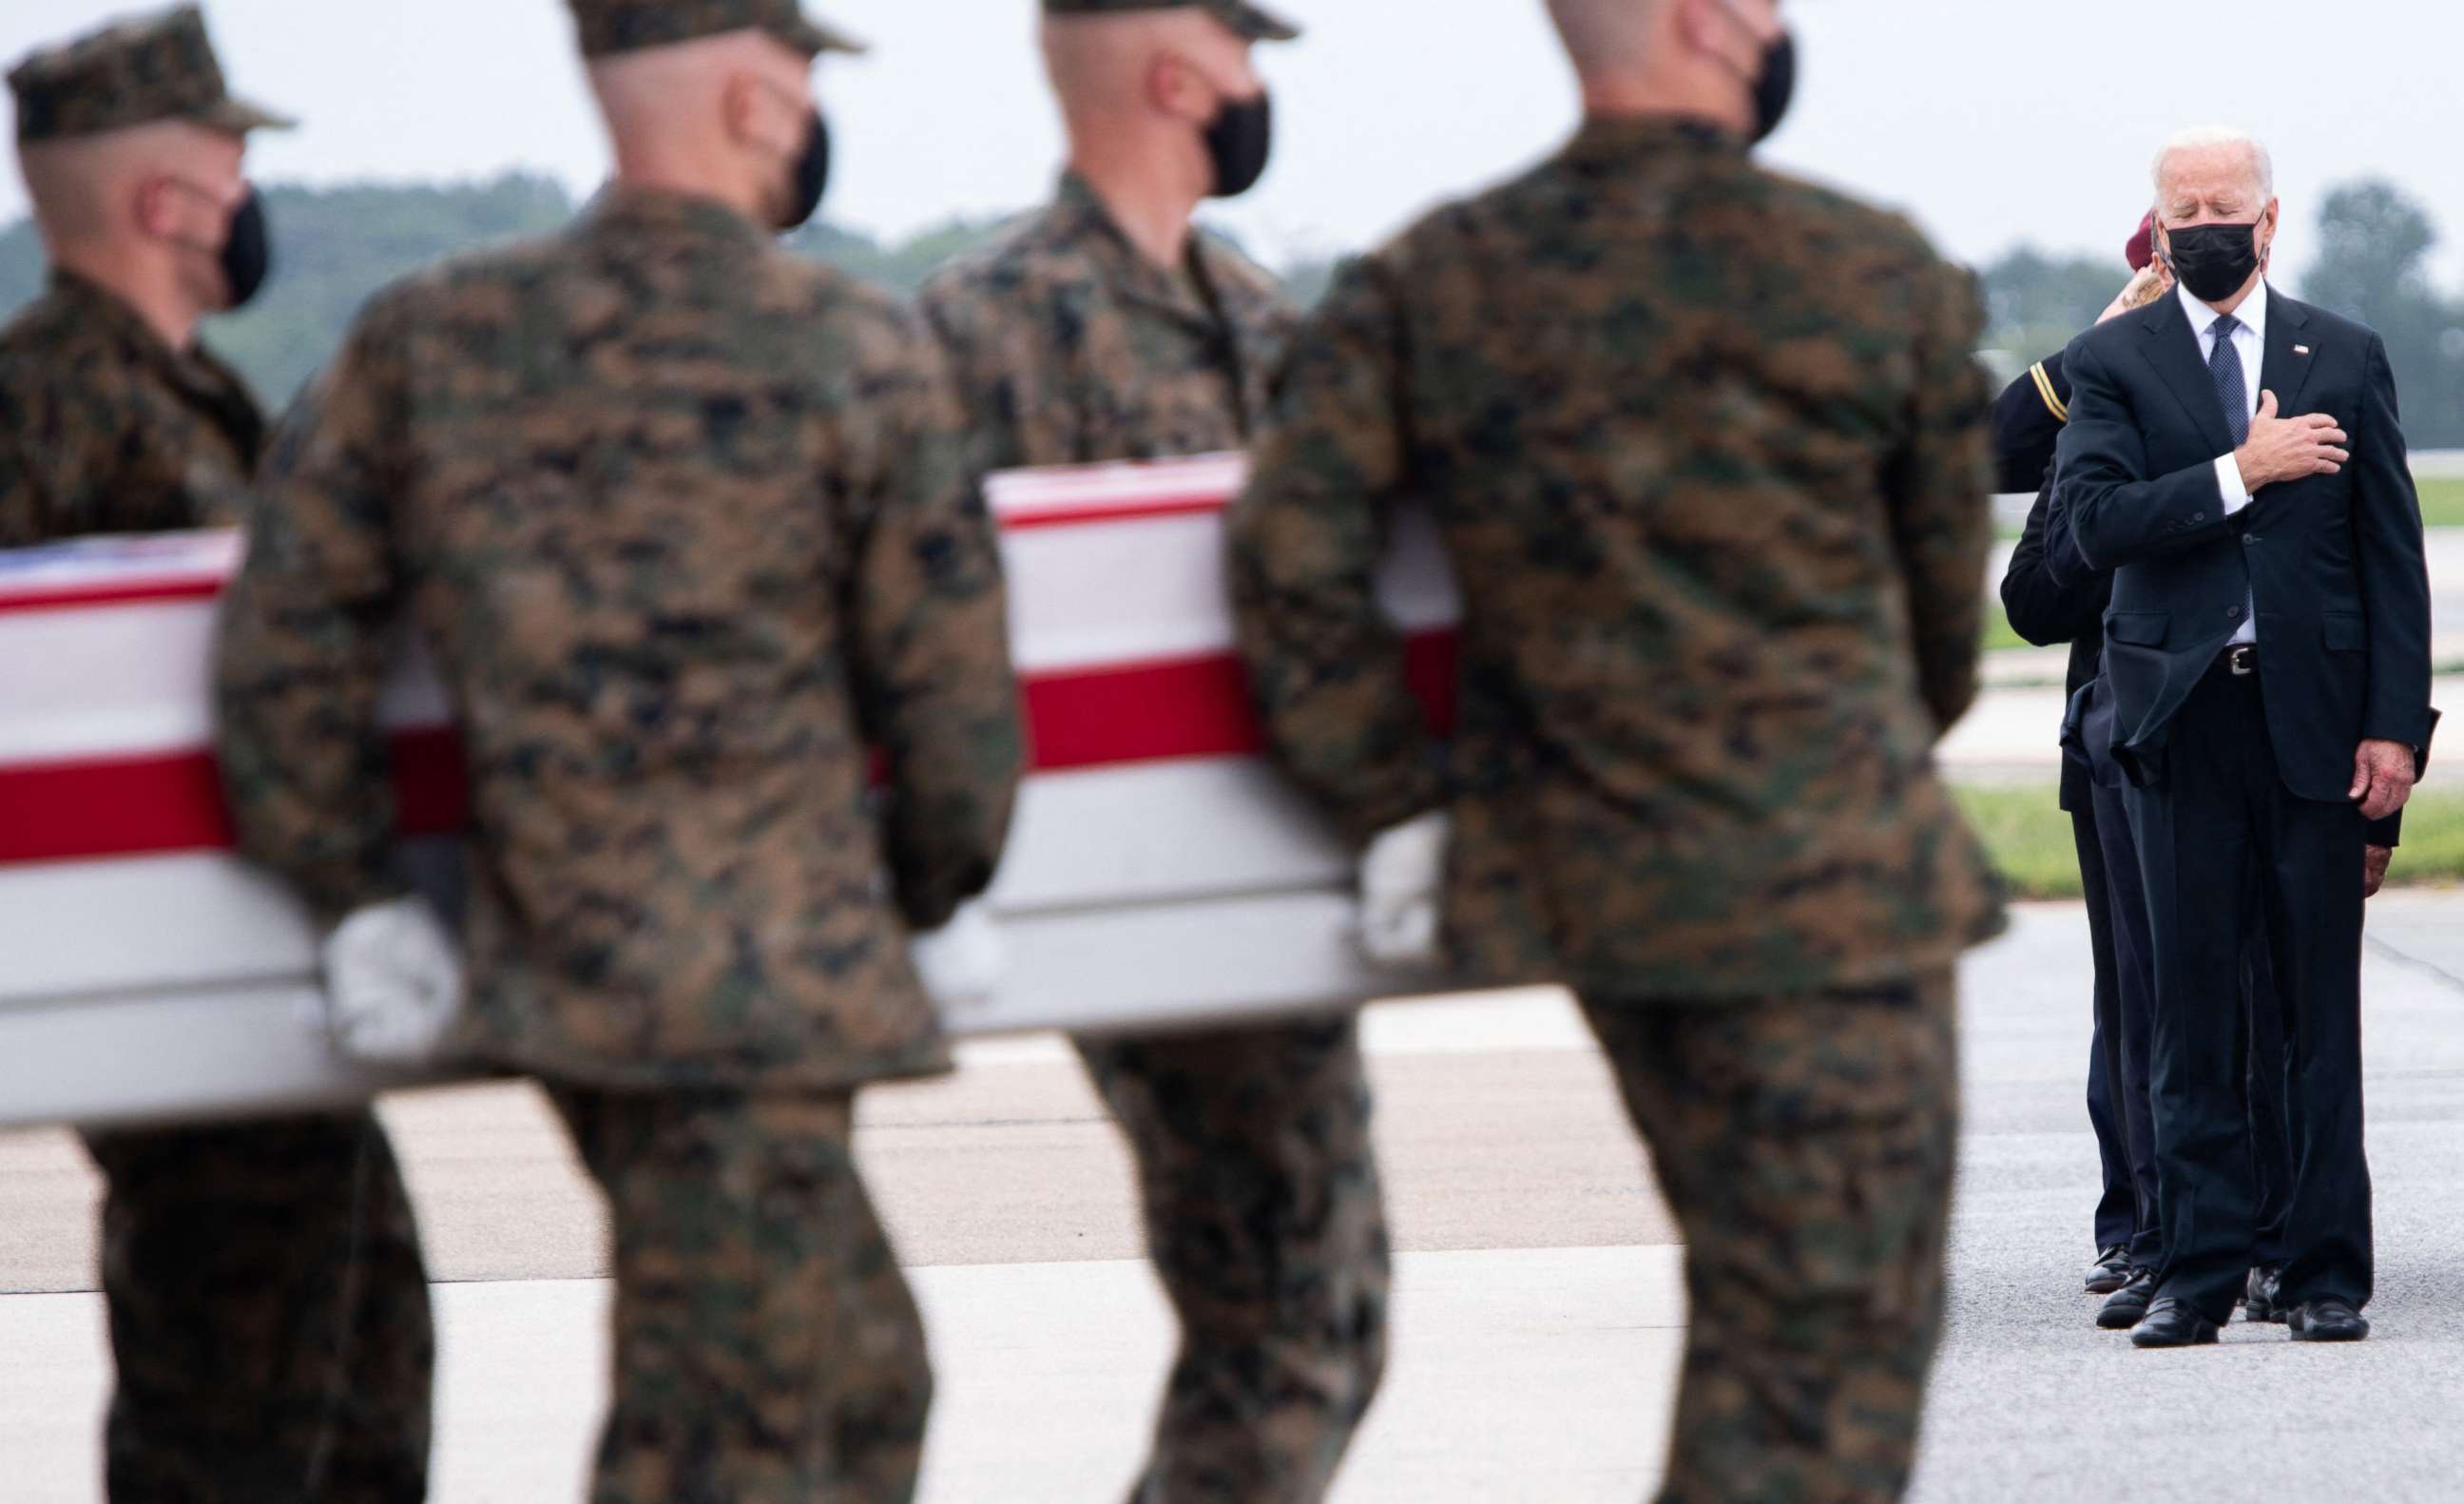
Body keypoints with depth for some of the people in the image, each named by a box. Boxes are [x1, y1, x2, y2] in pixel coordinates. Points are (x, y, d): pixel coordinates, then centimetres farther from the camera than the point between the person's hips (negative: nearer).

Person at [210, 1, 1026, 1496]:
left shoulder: (428, 342, 5)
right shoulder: (857, 351, -7)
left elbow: (285, 644, 6)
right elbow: (951, 684, -2)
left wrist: (356, 894, 16)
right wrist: (931, 898, 16)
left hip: (560, 982, 7)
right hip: (767, 988, -6)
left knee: (863, 1376, 22)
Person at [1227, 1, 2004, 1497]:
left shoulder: (1429, 286, 1)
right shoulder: (1889, 283, -6)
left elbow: (1293, 556, -7)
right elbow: (1948, 594, 6)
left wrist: (1398, 801, 2)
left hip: (1582, 876, 6)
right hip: (1830, 881, -6)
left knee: (1761, 1294, 23)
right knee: (1831, 1337, -3)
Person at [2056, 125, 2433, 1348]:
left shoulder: (2345, 360, 9)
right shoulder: (2109, 364, 6)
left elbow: (2392, 556, 6)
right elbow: (2096, 521, -9)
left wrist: (2395, 726, -2)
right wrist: (2239, 472, -15)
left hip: (2316, 716, 0)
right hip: (2180, 715, 0)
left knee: (2322, 1006, 2)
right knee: (2191, 1007, 2)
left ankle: (2329, 1275, 6)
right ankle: (2198, 1270, 6)